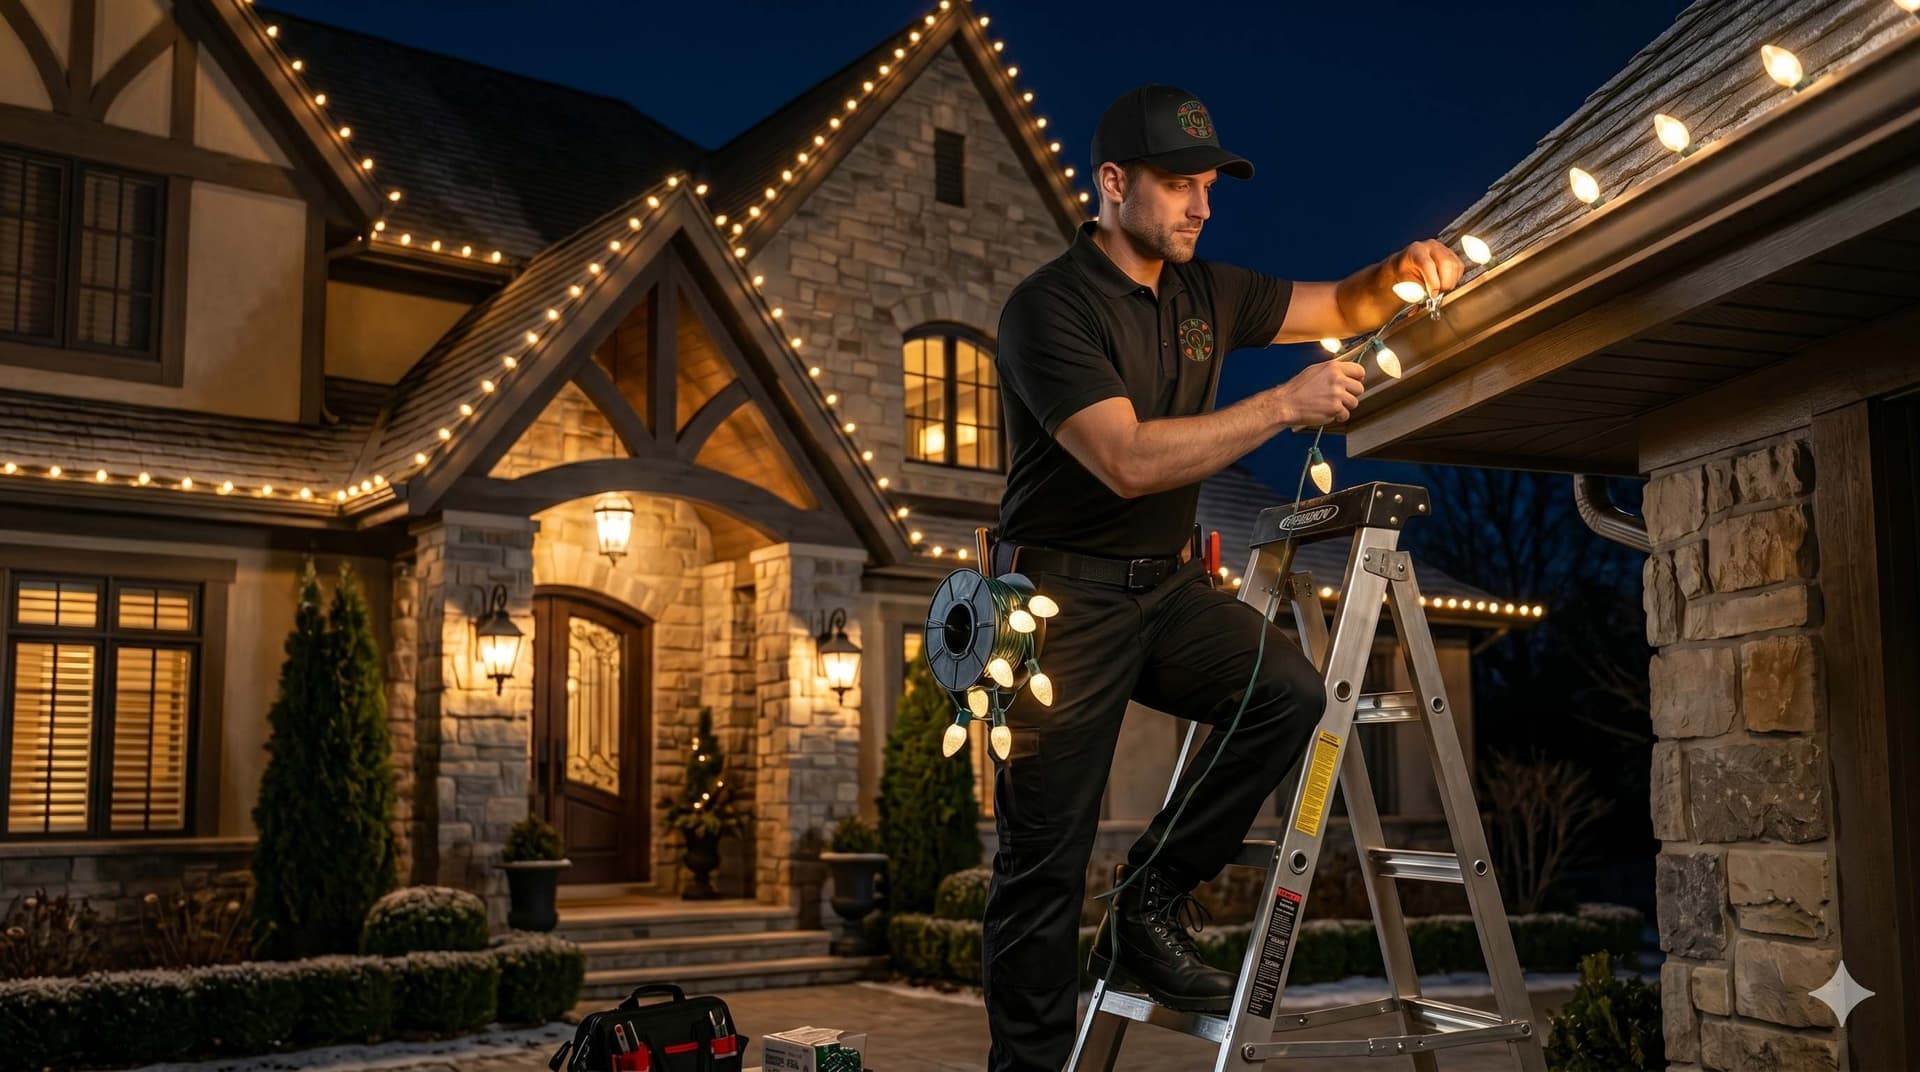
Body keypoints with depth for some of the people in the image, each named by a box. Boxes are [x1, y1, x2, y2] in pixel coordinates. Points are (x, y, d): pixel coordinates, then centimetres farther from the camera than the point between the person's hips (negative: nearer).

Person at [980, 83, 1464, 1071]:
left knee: (1289, 687, -20)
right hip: (1065, 595, -6)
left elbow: (1338, 310, 20)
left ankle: (1152, 904, -4)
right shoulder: (1048, 307, -14)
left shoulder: (1206, 292, 8)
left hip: (1164, 586, 6)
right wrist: (1284, 407, -23)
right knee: (1044, 858, -5)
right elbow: (1128, 461, -25)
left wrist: (1399, 275, -3)